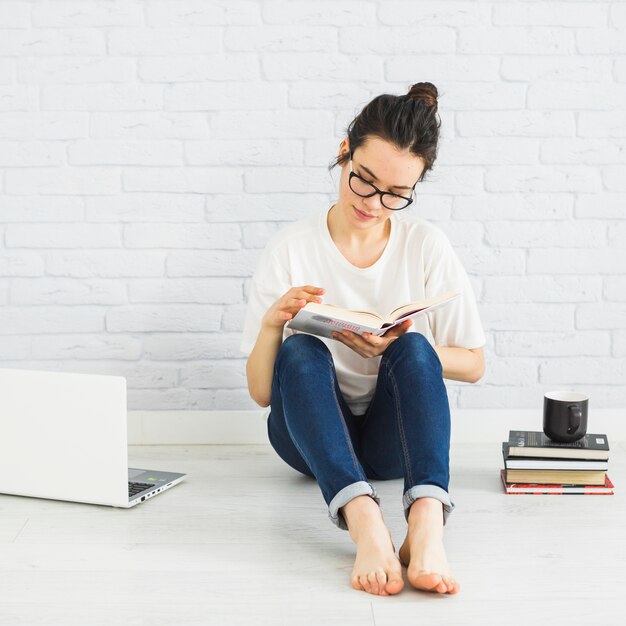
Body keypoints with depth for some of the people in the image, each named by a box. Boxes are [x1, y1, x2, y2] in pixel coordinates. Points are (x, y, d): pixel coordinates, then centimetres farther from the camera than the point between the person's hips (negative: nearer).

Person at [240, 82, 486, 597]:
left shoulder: (427, 247, -1)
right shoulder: (292, 248, -4)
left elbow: (473, 364, 4)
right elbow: (260, 393, -2)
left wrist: (392, 351, -13)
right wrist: (272, 323, -22)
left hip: (395, 438, 1)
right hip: (311, 434, 0)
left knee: (412, 348, -30)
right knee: (301, 349, -31)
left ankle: (427, 525, -51)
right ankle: (364, 521, -53)